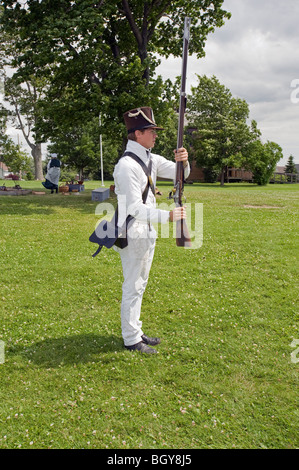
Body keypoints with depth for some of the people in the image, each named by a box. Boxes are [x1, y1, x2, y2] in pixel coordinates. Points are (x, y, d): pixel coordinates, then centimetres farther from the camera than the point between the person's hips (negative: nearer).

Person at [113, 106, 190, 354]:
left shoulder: (151, 159, 9)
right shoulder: (126, 165, -19)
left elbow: (179, 174, 11)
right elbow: (134, 208, -26)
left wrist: (183, 161, -12)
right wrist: (167, 216, -35)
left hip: (147, 231, 10)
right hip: (133, 233, -10)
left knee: (140, 284, 17)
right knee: (133, 287, -1)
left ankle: (136, 331, 30)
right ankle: (131, 339, 11)